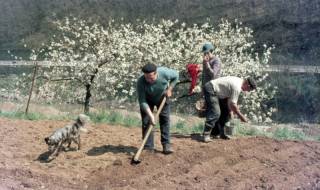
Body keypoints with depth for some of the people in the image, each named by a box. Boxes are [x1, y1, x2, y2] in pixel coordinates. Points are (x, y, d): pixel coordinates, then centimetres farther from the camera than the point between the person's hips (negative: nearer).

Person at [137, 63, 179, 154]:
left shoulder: (164, 72, -34)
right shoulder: (141, 82, -37)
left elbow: (176, 75, -11)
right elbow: (142, 101, -34)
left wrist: (169, 89, -16)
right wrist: (150, 115, -41)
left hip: (162, 97, 1)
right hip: (147, 100, -1)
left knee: (165, 119, -2)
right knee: (146, 121, -6)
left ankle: (166, 145, 5)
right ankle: (148, 147, 0)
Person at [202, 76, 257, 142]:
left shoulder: (239, 81, 6)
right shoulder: (237, 87, -24)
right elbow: (232, 104, -22)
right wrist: (241, 116, -12)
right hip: (210, 89, -11)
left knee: (225, 111, 11)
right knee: (215, 113, -20)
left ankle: (222, 133, 16)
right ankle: (206, 135, -17)